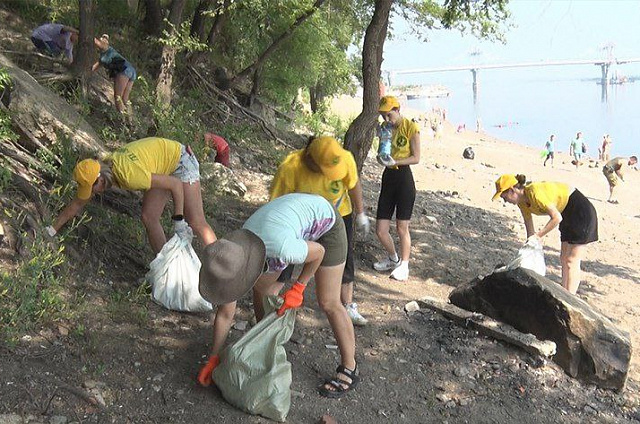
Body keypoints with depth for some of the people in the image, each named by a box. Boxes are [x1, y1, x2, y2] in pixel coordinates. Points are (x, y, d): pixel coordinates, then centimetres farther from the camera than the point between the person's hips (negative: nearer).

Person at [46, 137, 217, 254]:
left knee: (195, 222, -12)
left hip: (180, 160, -8)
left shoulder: (129, 175, -37)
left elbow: (176, 184, -31)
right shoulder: (100, 169, -11)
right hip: (163, 168, 8)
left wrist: (178, 220, -27)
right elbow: (76, 204, 4)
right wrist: (52, 230, 7)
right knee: (149, 218, -2)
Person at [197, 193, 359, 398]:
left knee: (328, 302, -4)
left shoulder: (282, 249, -42)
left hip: (324, 219, -5)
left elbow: (319, 251, -19)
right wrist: (213, 359, -4)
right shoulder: (232, 259, -21)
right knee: (262, 289, 3)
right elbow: (224, 314, -9)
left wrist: (298, 288, -15)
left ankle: (349, 370, 13)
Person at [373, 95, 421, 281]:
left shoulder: (410, 127, -7)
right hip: (388, 177, 6)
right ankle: (393, 258, 30)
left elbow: (416, 158, -8)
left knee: (402, 227, 1)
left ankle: (404, 265, 18)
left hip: (404, 177, -5)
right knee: (380, 230, 5)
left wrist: (394, 161, -21)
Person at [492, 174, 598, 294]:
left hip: (582, 211, -9)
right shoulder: (522, 202, -2)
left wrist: (538, 235, -22)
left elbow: (557, 217, -28)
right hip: (568, 213, 9)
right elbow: (530, 230, 5)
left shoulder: (534, 192, -29)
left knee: (571, 261, -7)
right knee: (564, 259, 12)